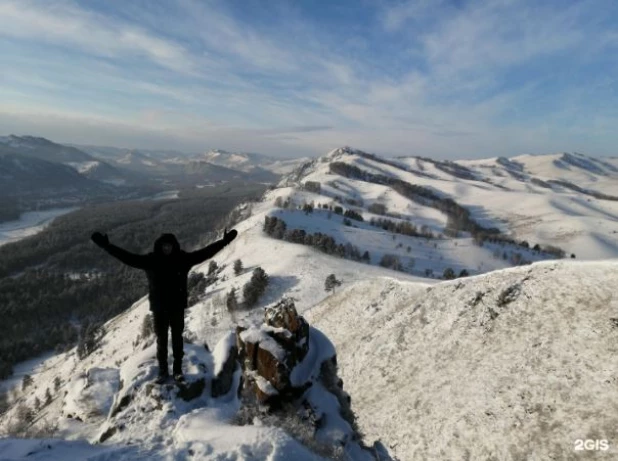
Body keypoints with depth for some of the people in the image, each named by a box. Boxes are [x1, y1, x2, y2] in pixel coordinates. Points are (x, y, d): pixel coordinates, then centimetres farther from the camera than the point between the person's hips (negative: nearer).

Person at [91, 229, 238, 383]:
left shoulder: (183, 259, -7)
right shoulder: (151, 260, -7)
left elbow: (205, 252, -8)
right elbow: (128, 257, -6)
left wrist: (224, 241, -11)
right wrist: (107, 246, -12)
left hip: (177, 306, 0)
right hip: (159, 307, 0)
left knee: (177, 338, 12)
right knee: (161, 339, 11)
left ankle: (178, 369, 25)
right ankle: (163, 371, 24)